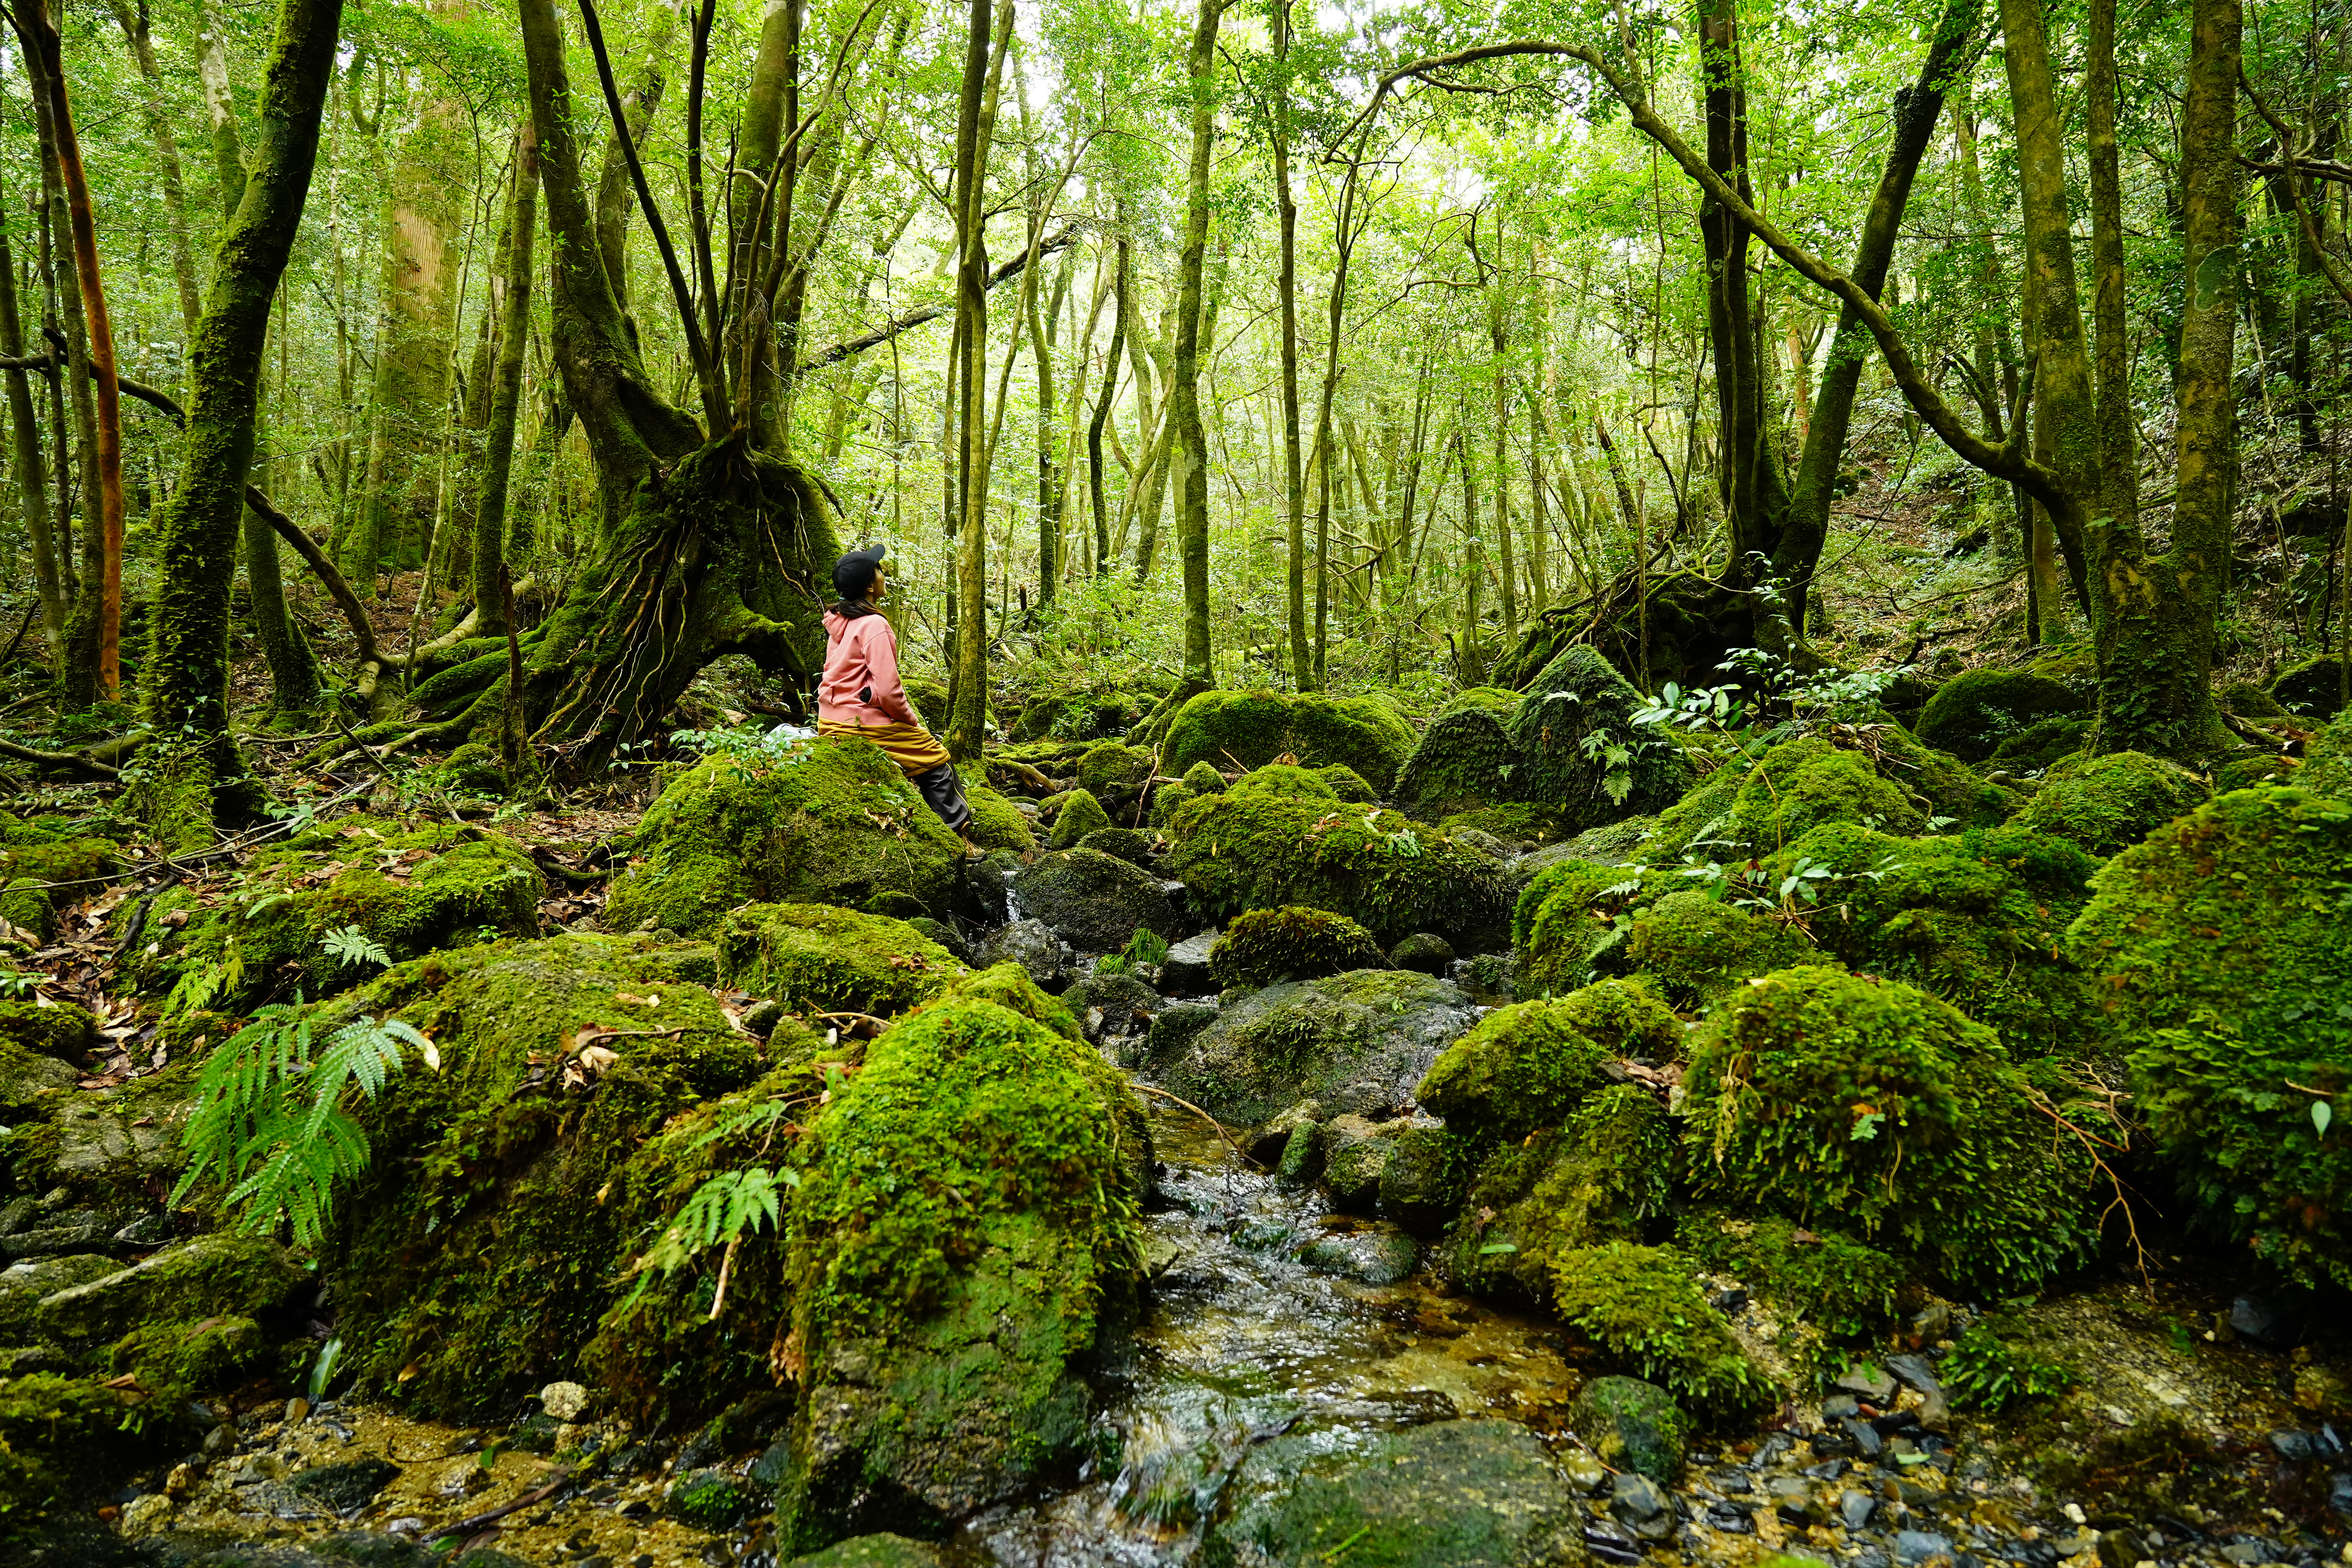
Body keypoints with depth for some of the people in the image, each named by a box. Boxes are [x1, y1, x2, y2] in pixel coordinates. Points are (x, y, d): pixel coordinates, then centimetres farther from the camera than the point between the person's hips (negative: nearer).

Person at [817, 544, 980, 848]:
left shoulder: (839, 620, 6)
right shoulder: (874, 626, -20)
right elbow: (888, 690, -21)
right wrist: (912, 721, -8)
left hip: (832, 720, 10)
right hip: (862, 724, -9)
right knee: (936, 758, 6)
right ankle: (960, 838, 11)